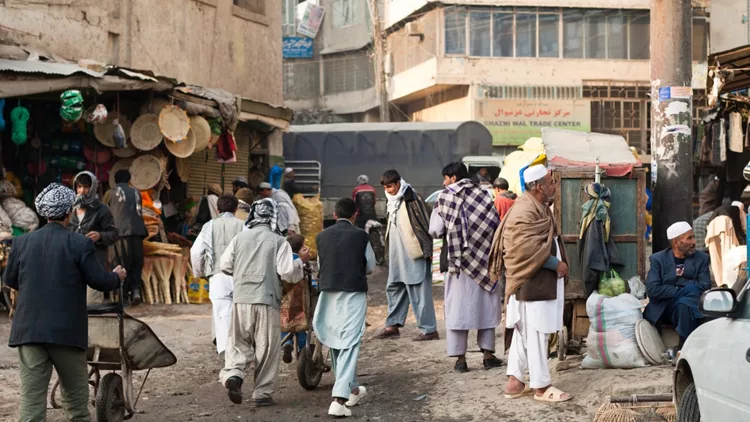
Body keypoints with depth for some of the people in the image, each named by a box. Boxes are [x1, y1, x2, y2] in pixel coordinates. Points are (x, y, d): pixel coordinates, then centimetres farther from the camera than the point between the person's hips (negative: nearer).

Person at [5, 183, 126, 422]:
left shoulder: (22, 243, 2)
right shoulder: (80, 244, -8)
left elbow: (9, 280, 13)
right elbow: (100, 281, -5)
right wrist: (117, 277, 17)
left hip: (29, 330, 2)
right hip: (66, 331, -2)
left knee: (31, 394, 1)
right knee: (75, 393, 13)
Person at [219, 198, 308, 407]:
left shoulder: (240, 238, 7)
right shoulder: (278, 241, -3)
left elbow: (225, 265, 10)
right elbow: (287, 272, -7)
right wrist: (300, 262, 11)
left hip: (241, 298, 3)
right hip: (266, 300, -3)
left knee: (238, 342, 12)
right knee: (267, 347, 5)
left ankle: (233, 373, -14)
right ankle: (262, 393, 6)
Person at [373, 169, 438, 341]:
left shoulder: (412, 200, -12)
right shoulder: (392, 202, 15)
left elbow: (423, 225, -15)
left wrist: (427, 249, -18)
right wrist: (390, 250, 22)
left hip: (414, 255, -9)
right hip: (397, 255, 9)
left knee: (419, 292, -8)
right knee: (394, 289, 12)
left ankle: (429, 329, -5)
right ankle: (392, 326, 19)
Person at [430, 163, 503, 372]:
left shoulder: (445, 197, -4)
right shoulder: (483, 195, 1)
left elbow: (435, 231, -4)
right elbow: (497, 226, -2)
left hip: (458, 261, -2)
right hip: (485, 260, 2)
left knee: (458, 308, 4)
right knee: (485, 307, 11)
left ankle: (460, 358, 3)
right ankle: (488, 354, 11)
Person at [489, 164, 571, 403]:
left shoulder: (538, 208, 13)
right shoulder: (525, 212, -19)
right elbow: (531, 250, -24)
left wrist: (558, 263, 7)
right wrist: (557, 265, -16)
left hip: (540, 282, 11)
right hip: (531, 284, -11)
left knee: (523, 333, 13)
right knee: (536, 335, -3)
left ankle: (514, 382, 19)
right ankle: (541, 386, 3)